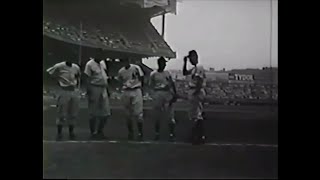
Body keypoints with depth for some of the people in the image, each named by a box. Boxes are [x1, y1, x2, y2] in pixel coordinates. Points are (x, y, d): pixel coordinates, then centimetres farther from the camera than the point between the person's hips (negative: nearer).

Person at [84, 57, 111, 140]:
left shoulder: (102, 63, 14)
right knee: (93, 113, 1)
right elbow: (88, 79, -9)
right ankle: (93, 133, 12)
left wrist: (107, 89, 17)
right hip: (94, 88, -7)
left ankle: (100, 132, 21)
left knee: (106, 113, 7)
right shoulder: (90, 64, -7)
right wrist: (89, 93, -14)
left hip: (103, 88, 7)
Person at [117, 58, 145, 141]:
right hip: (126, 92, 3)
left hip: (136, 91, -3)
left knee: (138, 113, -7)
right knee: (128, 114, 7)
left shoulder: (136, 68, -3)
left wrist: (139, 87, 4)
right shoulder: (120, 71, 7)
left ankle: (140, 133, 1)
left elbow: (141, 79, 3)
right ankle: (130, 132, 17)